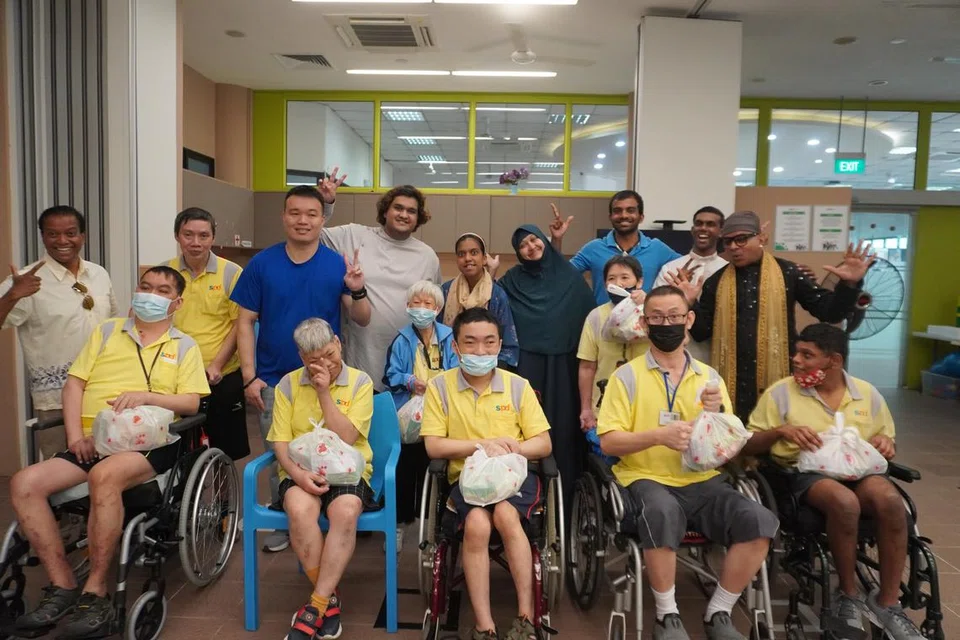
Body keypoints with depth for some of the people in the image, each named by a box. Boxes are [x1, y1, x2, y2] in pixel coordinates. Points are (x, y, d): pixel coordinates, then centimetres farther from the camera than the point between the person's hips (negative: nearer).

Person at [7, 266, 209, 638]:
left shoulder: (184, 346, 13)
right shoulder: (106, 332, 20)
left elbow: (191, 403, 2)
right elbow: (74, 383, 11)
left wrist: (146, 396, -15)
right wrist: (75, 434, -4)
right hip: (93, 441, 4)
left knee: (105, 475, -36)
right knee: (25, 483, -19)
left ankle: (96, 594, -21)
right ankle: (63, 587, -9)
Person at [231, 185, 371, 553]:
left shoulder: (337, 265, -3)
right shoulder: (262, 264, -1)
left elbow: (362, 320, -2)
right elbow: (245, 322, 0)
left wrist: (357, 291, -22)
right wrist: (249, 377, -6)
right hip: (274, 381, 1)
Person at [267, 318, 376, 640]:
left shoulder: (360, 382, -1)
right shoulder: (288, 384, 5)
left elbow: (346, 438, -10)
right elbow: (280, 440, 1)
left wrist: (324, 392, -13)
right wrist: (297, 473, -17)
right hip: (301, 472, 1)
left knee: (345, 512, -34)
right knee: (299, 510, -32)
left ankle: (316, 606, -20)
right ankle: (329, 600, -13)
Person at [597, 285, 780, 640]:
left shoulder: (709, 377, 11)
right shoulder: (627, 376, 1)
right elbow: (609, 442, -5)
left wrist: (718, 413, -10)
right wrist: (658, 435, -21)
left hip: (703, 481, 4)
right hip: (647, 479, -3)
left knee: (759, 521, -22)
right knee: (661, 513, -37)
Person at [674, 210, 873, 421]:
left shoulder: (787, 273, 1)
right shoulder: (717, 281, 6)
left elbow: (828, 311, 2)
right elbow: (701, 332, 5)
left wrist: (848, 284, -14)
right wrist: (690, 303, -10)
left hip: (777, 379, -1)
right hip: (733, 381, 2)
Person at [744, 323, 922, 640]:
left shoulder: (868, 394, 12)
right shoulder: (780, 393, 2)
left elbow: (888, 443, 21)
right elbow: (749, 445, 2)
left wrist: (885, 444, -3)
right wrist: (780, 430, -16)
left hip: (858, 470, 3)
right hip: (805, 473, -3)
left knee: (889, 499, -32)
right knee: (845, 501, -36)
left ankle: (887, 602, -14)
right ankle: (848, 596, -11)